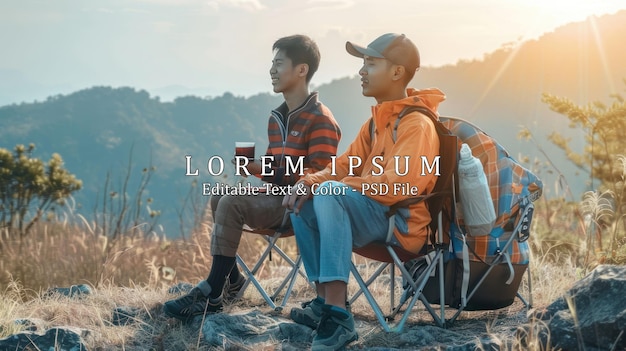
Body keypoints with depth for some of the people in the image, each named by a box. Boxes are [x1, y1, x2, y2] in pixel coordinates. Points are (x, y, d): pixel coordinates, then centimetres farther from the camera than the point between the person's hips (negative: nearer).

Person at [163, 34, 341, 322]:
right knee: (219, 198, 2)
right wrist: (255, 165, -3)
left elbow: (318, 176, -20)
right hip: (278, 196, 10)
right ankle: (229, 279, 5)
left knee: (231, 204, -24)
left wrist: (266, 171, -21)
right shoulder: (276, 118, 15)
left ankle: (213, 294, -22)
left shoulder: (320, 120, -14)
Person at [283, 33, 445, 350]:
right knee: (301, 202, -3)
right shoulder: (376, 121, 15)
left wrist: (325, 185, -21)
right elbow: (346, 165, 16)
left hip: (401, 222, -9)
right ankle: (325, 301, -6)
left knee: (330, 194, -31)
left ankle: (338, 317, -38)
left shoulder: (417, 124, -14)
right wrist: (311, 181, -7)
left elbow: (396, 185, -27)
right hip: (367, 215, 9)